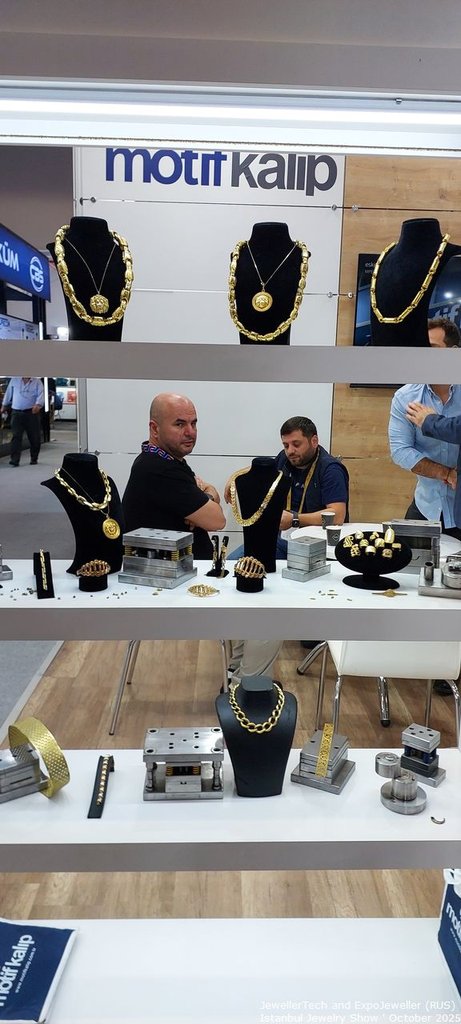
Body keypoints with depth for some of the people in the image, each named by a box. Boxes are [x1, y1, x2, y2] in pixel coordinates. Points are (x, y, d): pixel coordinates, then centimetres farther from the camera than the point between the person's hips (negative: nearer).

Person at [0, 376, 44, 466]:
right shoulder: (14, 380, 9)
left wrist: (38, 405, -29)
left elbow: (41, 395, -10)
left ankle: (34, 458, 20)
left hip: (32, 412, -1)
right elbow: (8, 394, 19)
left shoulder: (37, 382, 2)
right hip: (17, 412, 1)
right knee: (16, 436, -8)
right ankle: (14, 459, -11)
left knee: (34, 437, 5)